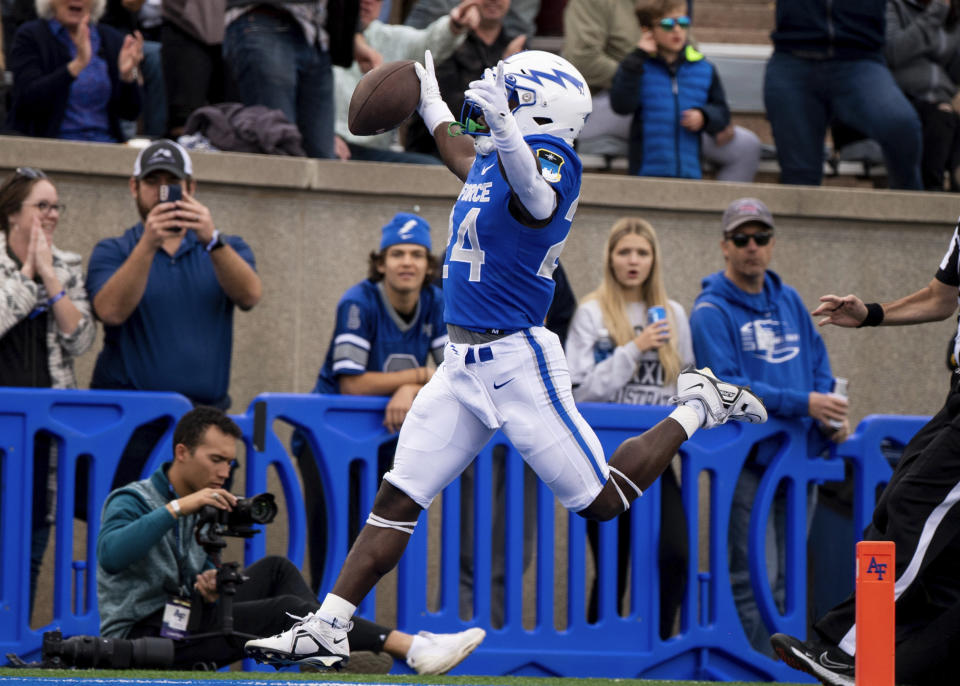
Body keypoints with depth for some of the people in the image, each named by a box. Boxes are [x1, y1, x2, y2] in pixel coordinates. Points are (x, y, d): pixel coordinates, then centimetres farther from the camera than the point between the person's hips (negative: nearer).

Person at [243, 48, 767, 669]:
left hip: (518, 361, -8)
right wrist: (431, 104, 51)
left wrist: (506, 136, -60)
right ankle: (328, 629, 4)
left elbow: (537, 199, -42)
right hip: (463, 364, 8)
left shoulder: (552, 160, -16)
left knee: (602, 501, 0)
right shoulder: (489, 160, 10)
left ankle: (699, 408, 19)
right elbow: (460, 154, 36)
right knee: (396, 501, 2)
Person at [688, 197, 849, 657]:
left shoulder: (789, 302, 16)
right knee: (753, 582, -10)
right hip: (747, 461, -6)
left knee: (790, 579, 9)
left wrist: (831, 415, 0)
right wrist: (803, 403, -20)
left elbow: (819, 367, 21)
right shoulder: (711, 312, -5)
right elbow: (727, 387, -15)